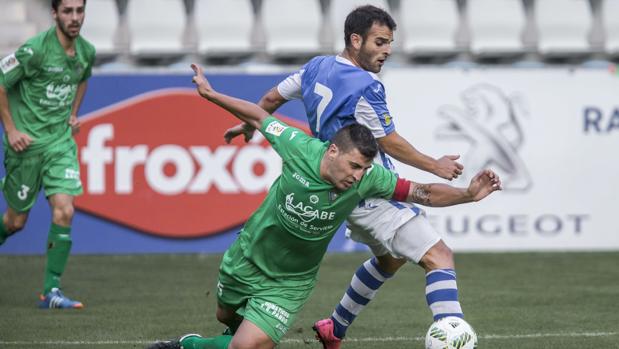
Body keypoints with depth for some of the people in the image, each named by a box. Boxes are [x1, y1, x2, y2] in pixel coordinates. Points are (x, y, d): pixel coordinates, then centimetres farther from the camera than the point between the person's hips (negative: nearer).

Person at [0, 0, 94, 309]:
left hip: (61, 140, 4)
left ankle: (51, 291, -6)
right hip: (26, 141, -4)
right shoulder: (35, 50, -18)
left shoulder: (86, 52, 2)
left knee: (64, 211, -11)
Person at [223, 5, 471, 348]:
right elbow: (390, 143, -12)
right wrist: (436, 167, 0)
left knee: (391, 258, 31)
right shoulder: (365, 88, -20)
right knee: (439, 257, -17)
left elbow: (271, 99, 20)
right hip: (370, 195, -10)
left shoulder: (316, 67, 6)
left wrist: (249, 125, 39)